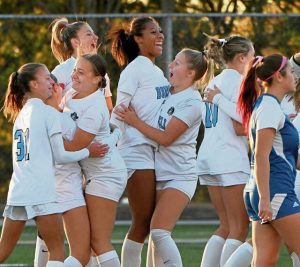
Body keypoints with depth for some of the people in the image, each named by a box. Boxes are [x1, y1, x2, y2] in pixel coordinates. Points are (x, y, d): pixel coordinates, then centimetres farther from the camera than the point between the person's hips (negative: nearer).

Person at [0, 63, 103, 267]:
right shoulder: (49, 112, -3)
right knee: (57, 250, -2)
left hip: (17, 191, 7)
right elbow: (60, 155, -4)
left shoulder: (21, 114, 18)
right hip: (41, 193, -7)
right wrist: (88, 152, 8)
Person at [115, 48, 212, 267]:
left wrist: (135, 121, -11)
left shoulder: (191, 102, -13)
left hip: (179, 175, -8)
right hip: (160, 172, 8)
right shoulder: (169, 93, 9)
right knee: (156, 233, 6)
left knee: (159, 232, -17)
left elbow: (166, 138, -14)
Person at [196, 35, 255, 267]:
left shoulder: (214, 84, 20)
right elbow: (240, 126, -18)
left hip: (208, 157, 9)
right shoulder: (237, 80, -7)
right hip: (230, 159, -9)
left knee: (227, 227, 13)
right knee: (239, 229, -4)